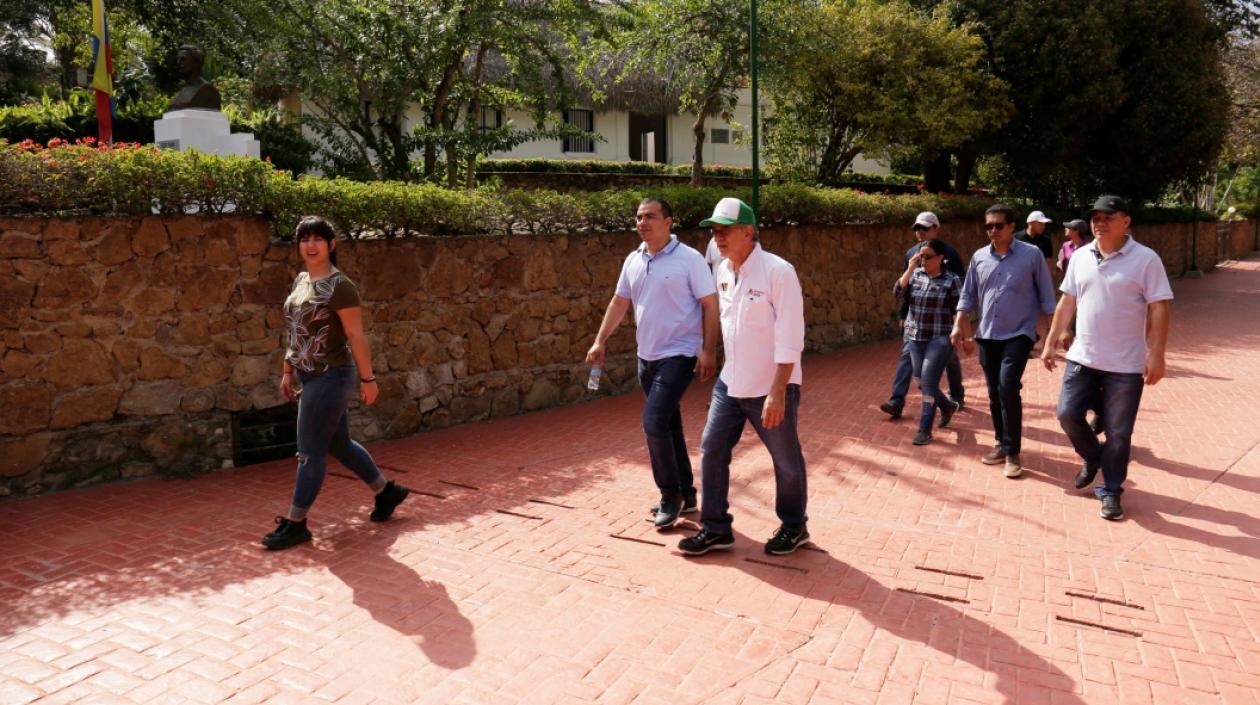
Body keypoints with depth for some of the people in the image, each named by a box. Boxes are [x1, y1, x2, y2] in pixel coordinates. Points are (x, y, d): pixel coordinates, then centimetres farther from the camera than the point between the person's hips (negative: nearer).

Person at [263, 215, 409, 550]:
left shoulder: (339, 286, -15)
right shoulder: (301, 281, 10)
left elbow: (356, 336, -15)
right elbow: (296, 332, 16)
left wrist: (368, 379, -14)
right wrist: (287, 372, 16)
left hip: (331, 377, -9)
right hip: (312, 377, 9)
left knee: (310, 451, -1)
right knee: (339, 444, 17)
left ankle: (295, 524, 11)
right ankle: (387, 491, 34)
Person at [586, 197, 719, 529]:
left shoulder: (689, 259, -11)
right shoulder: (633, 261, 8)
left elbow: (710, 305, -12)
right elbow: (619, 303, 15)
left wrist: (708, 350, -18)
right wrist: (600, 342, 8)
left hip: (679, 356, -7)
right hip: (647, 357, 7)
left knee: (654, 422, -15)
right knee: (667, 425, 14)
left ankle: (671, 494, 4)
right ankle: (685, 494, 27)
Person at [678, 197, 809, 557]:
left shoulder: (778, 272, -19)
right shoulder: (722, 271, 3)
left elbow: (789, 339, -21)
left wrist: (777, 393, -25)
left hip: (771, 388, -6)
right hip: (730, 384, 7)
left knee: (786, 461, 10)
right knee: (712, 450, 6)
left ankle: (794, 527, 31)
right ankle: (715, 527, 20)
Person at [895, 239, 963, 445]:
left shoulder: (951, 280, -7)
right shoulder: (915, 274, 5)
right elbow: (898, 293, -7)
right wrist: (909, 270, -13)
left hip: (940, 338, -5)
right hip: (915, 337, 5)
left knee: (928, 382, -11)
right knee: (922, 382, 13)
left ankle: (925, 430, -2)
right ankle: (947, 406, 41)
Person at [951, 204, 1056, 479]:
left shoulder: (1031, 254, -5)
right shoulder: (979, 257, 6)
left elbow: (1046, 296, 0)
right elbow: (968, 295, 12)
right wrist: (958, 326, 2)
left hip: (1018, 334, -4)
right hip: (987, 336, 5)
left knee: (1008, 387, -18)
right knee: (994, 392, 10)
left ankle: (1013, 452, -8)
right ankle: (1002, 444, 26)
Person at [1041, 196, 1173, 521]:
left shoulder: (1146, 259, -9)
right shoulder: (1080, 256, 5)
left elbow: (1159, 310, -11)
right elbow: (1067, 302, 11)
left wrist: (1156, 355, -16)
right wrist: (1051, 342, 10)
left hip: (1126, 364, -4)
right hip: (1082, 357, 4)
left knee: (1118, 433, 4)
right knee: (1068, 414, 4)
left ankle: (1111, 491, 18)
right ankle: (1093, 457, 32)